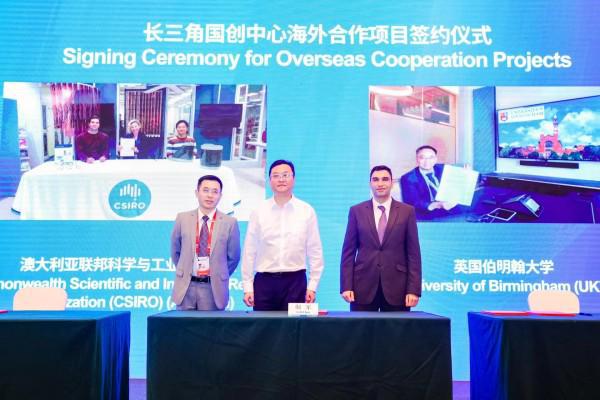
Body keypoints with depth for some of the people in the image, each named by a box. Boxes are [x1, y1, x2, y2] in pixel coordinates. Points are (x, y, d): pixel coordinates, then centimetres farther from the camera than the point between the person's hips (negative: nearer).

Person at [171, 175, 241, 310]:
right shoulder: (183, 219, 4)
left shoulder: (229, 222, -2)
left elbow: (233, 257, 7)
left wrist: (219, 277, 8)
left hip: (214, 288, -1)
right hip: (186, 286, 2)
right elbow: (175, 251, 15)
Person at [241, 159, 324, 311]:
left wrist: (312, 286, 0)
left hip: (295, 280, 0)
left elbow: (315, 251, 4)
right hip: (264, 281, 0)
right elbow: (249, 251, 4)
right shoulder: (258, 212, 3)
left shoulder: (307, 211, 2)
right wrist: (247, 287, 1)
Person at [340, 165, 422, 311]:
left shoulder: (407, 211, 5)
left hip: (396, 287, 0)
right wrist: (346, 286, -3)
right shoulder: (357, 211, 6)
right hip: (363, 287, 0)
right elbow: (348, 251, 5)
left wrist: (413, 289, -4)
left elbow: (413, 253, 3)